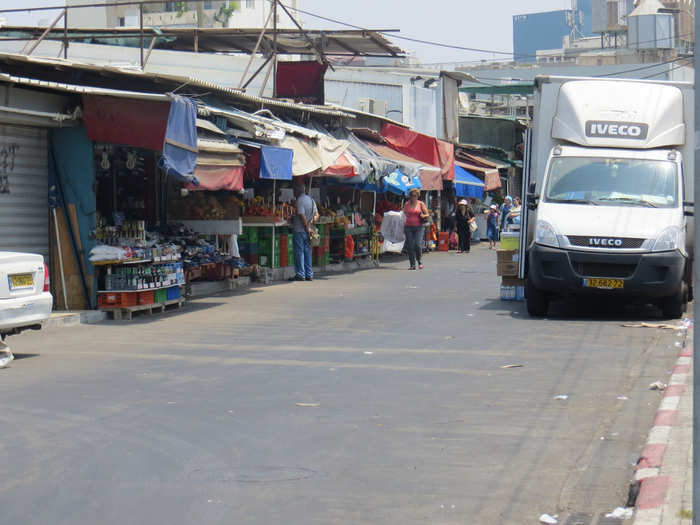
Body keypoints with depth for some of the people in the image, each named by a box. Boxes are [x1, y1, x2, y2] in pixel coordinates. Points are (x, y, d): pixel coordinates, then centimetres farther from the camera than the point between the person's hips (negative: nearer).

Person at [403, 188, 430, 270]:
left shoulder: (421, 204, 5)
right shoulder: (407, 204, 9)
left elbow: (428, 215, 5)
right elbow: (405, 214, 21)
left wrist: (424, 216, -16)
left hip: (418, 227, -2)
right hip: (408, 227, 2)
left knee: (417, 245, -15)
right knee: (410, 246, -3)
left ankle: (420, 261, 7)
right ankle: (412, 265, 4)